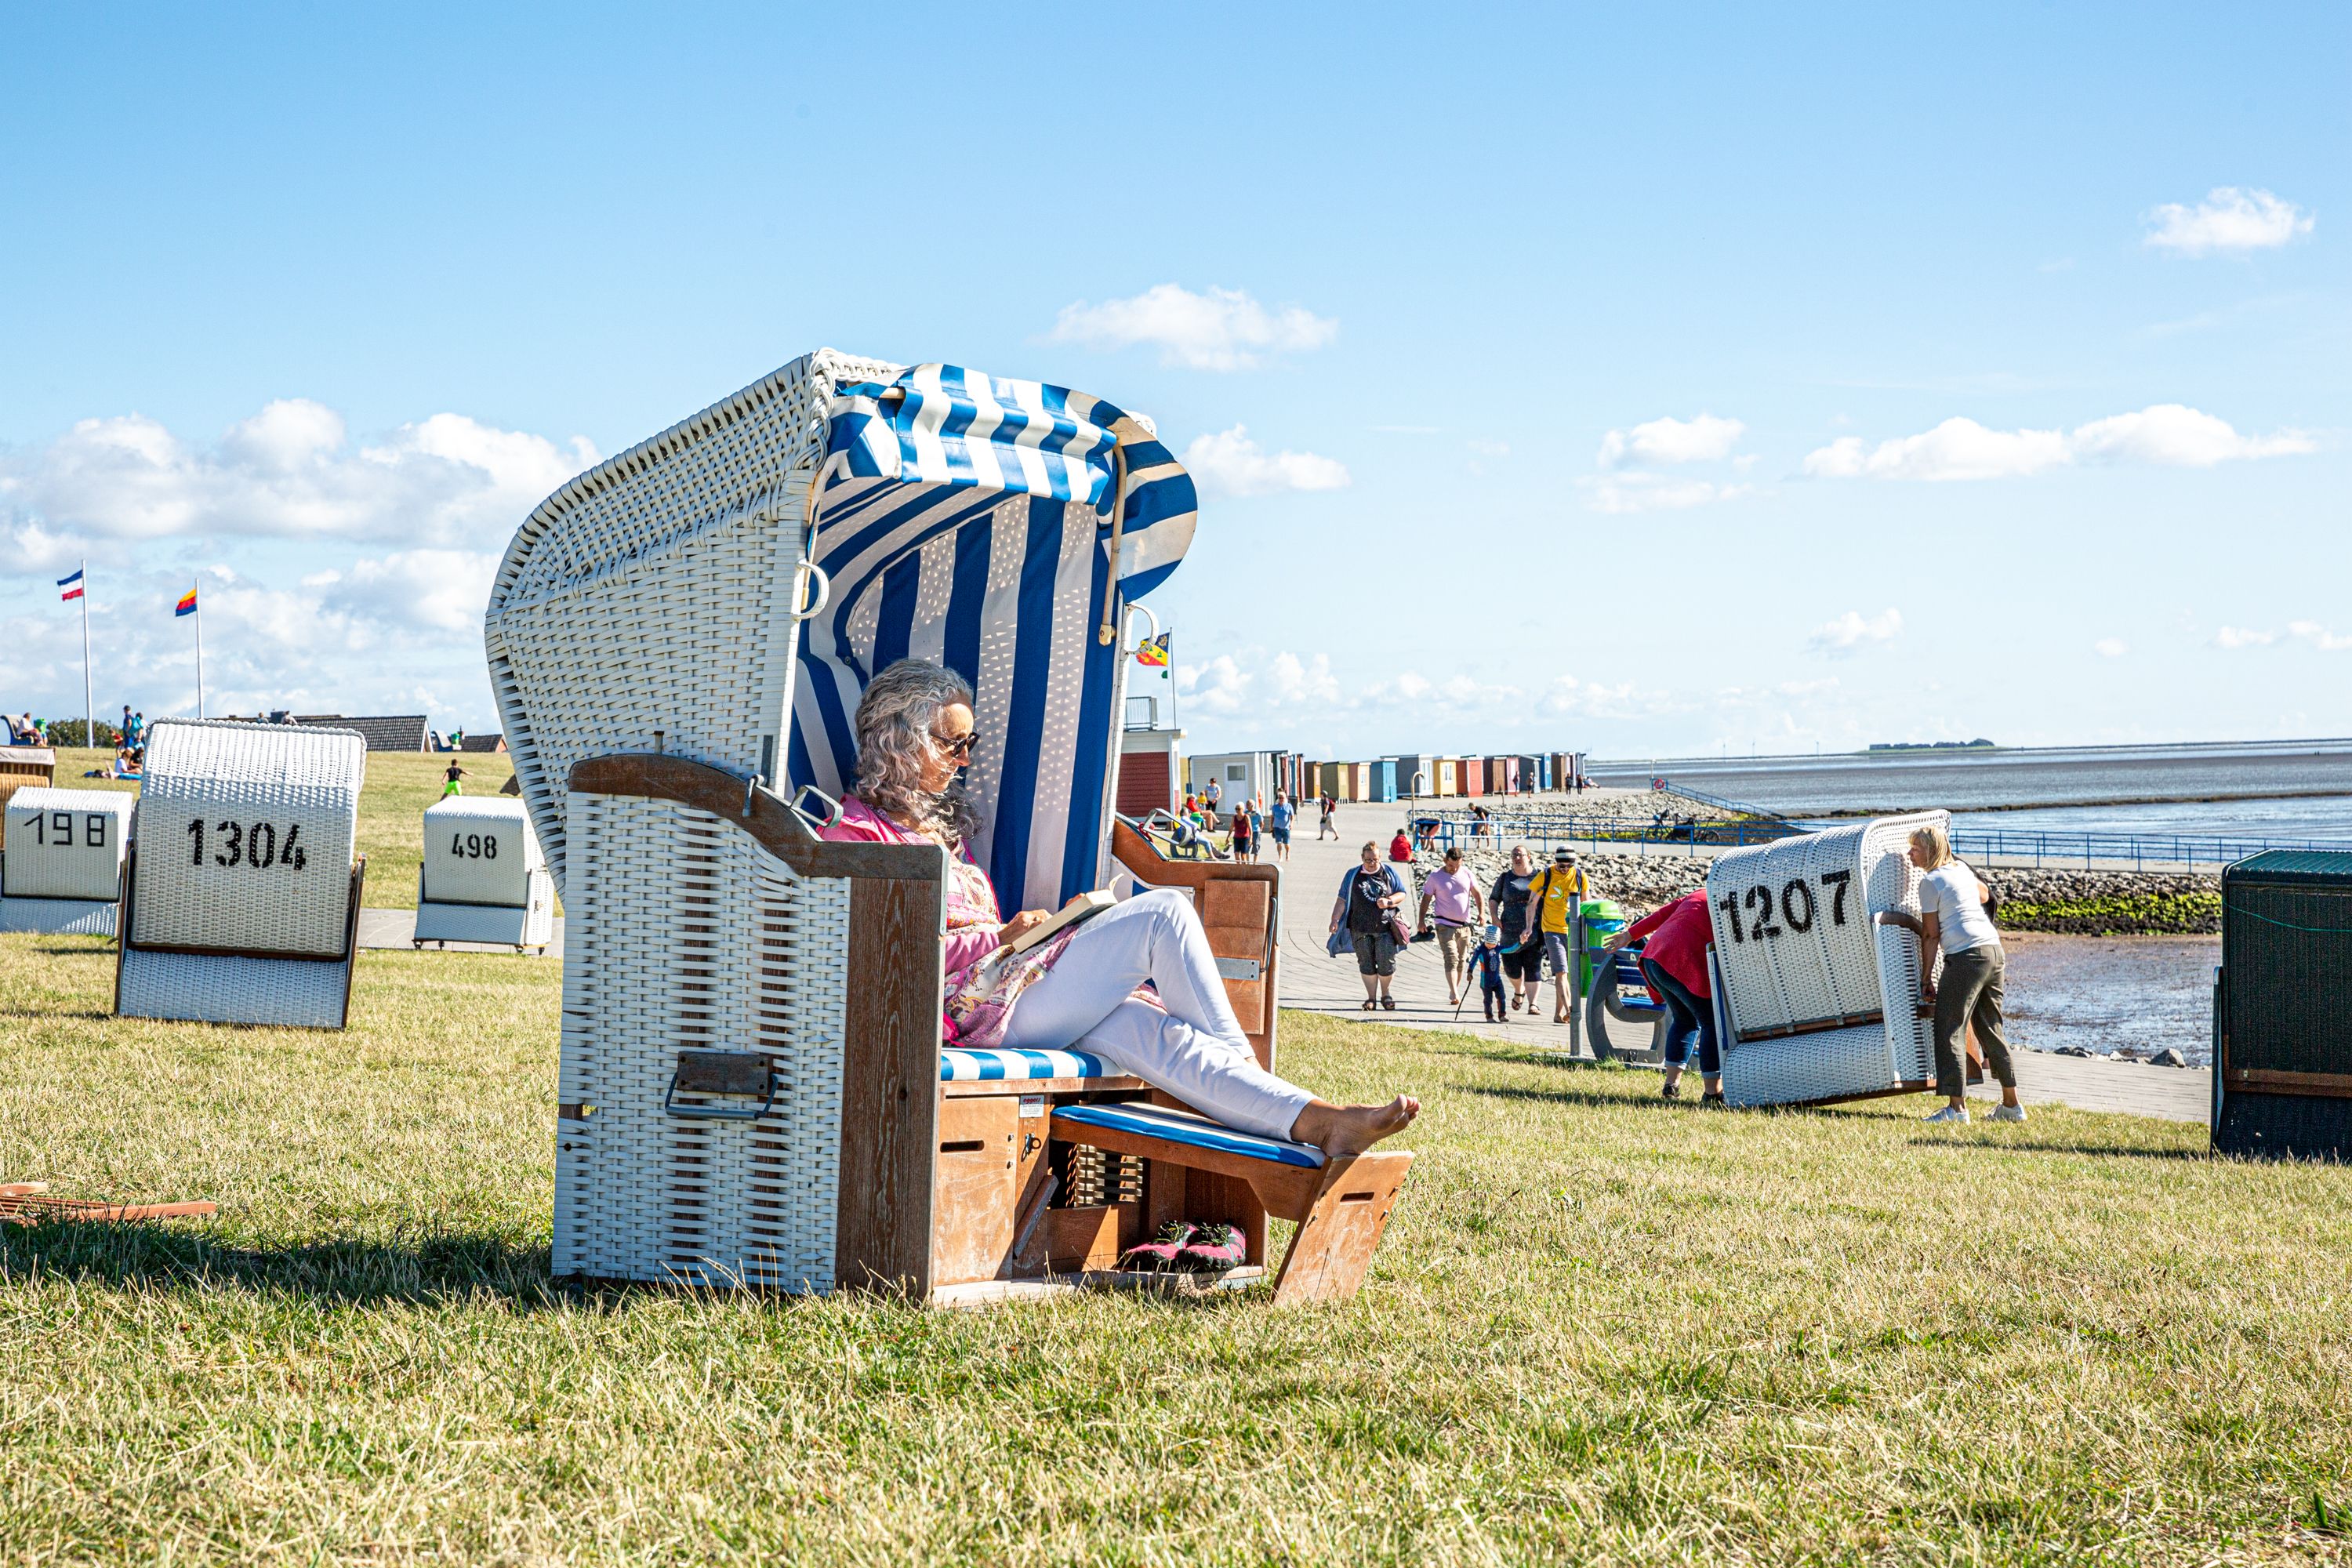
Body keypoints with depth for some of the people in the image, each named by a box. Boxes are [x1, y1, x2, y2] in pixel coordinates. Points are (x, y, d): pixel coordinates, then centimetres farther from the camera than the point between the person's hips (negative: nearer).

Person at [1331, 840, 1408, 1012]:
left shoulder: (1389, 873, 8)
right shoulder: (1353, 875, 8)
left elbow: (1402, 894, 13)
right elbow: (1342, 900, 9)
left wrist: (1388, 901, -8)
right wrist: (1335, 920, -1)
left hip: (1385, 927, -1)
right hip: (1361, 929, 1)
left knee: (1387, 963, -5)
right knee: (1366, 964, 3)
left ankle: (1385, 994, 18)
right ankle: (1371, 998, 13)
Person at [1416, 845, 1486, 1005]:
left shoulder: (1466, 875, 6)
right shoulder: (1435, 877, -2)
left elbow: (1477, 895, 9)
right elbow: (1426, 898, 1)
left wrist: (1481, 913, -6)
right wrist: (1421, 920, -7)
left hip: (1464, 925, 4)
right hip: (1445, 925, -4)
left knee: (1462, 961, 10)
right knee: (1451, 959, -16)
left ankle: (1455, 991, 23)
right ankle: (1454, 995, -25)